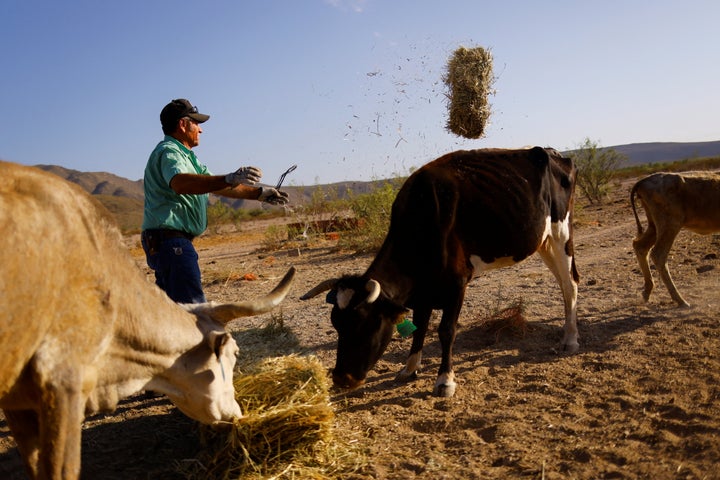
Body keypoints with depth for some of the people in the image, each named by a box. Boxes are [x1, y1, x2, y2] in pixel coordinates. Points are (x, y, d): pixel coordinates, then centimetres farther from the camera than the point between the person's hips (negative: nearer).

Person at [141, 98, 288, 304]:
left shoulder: (186, 156, 22)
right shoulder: (168, 152, -11)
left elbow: (215, 186, 25)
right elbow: (180, 183, -34)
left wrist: (259, 193, 21)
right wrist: (229, 179, -45)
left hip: (166, 243, 11)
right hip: (170, 239, -11)